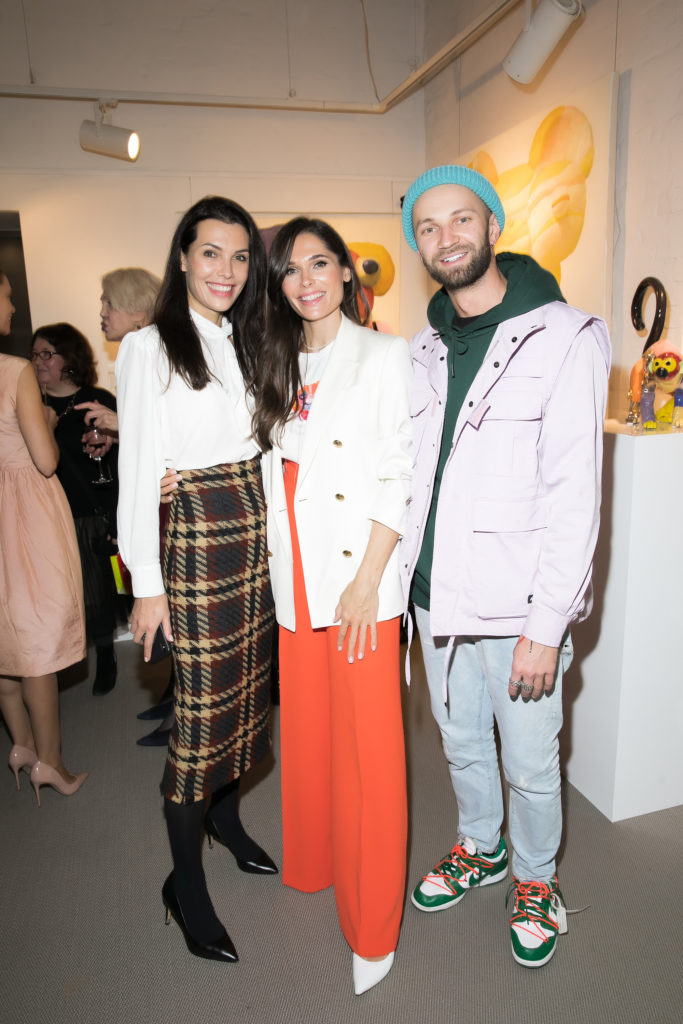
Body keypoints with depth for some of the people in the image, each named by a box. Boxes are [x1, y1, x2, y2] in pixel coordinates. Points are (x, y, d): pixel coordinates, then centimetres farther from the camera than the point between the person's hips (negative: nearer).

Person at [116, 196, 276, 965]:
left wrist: (272, 534, 9)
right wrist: (146, 584, -10)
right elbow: (137, 471, -8)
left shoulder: (247, 343, 14)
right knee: (200, 706, 0)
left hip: (258, 530, 6)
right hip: (196, 535, -6)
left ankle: (225, 819, 40)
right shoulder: (148, 348, -5)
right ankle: (185, 884, 19)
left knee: (246, 688, 15)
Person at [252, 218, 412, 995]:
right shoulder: (281, 366, 14)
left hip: (359, 581, -5)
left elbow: (399, 478, -10)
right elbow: (272, 470, 15)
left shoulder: (383, 356, -3)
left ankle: (372, 926, 20)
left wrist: (366, 581, -15)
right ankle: (312, 865, 39)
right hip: (296, 581, 5)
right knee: (306, 729, 16)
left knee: (367, 743, 2)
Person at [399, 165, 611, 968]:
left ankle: (534, 879, 40)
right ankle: (478, 848, 48)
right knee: (460, 741, 22)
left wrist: (547, 623, -17)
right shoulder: (424, 350, 8)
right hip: (437, 595, 5)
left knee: (529, 763, 12)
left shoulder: (563, 338, -9)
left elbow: (574, 496, -14)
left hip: (516, 603, -5)